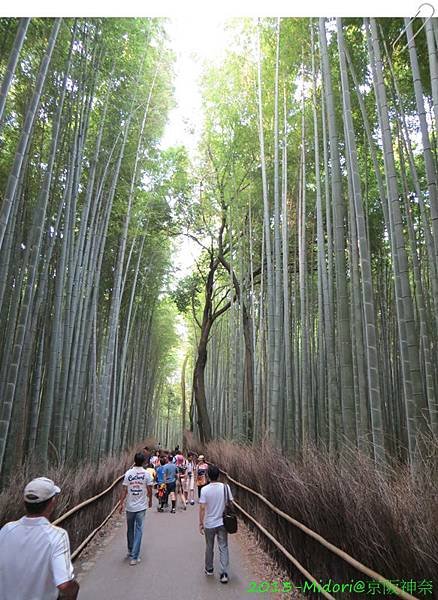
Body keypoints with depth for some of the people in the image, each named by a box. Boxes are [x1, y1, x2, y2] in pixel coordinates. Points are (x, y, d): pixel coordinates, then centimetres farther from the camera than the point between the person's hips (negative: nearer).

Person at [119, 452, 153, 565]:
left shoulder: (128, 473, -6)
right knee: (138, 530, 5)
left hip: (130, 506, 2)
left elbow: (124, 490, -6)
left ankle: (130, 551, 35)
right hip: (141, 506, -2)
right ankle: (134, 557, 4)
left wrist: (121, 504, 2)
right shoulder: (147, 474, -9)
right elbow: (149, 490, -5)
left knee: (130, 530, 19)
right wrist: (150, 501, 11)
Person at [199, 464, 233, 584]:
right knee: (223, 548, 10)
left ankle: (209, 569, 35)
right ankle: (224, 573, 4)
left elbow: (202, 508, -14)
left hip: (209, 524, -1)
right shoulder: (225, 487, -10)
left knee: (209, 547, 19)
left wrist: (201, 523, -4)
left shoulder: (205, 489, -16)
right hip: (222, 523, 1)